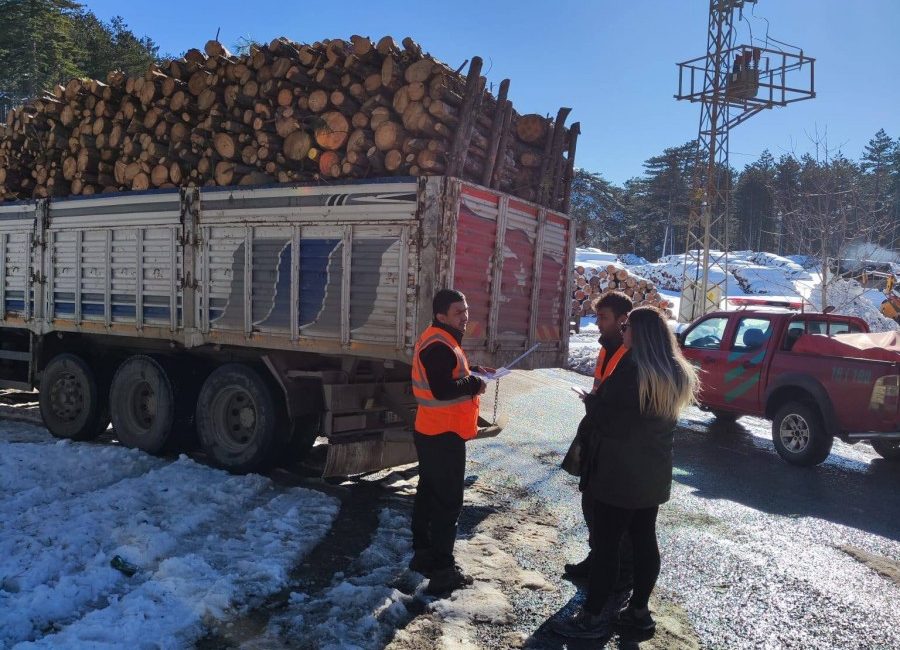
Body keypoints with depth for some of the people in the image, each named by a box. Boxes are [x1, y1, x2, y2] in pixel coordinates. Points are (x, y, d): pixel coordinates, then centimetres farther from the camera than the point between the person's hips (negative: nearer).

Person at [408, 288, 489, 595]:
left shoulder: (439, 340, 13)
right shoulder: (439, 346, -22)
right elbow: (442, 389, -31)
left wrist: (472, 371, 8)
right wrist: (474, 384, -17)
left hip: (432, 432, 11)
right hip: (444, 435, -11)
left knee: (429, 493, 18)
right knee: (448, 501, -4)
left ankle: (423, 553, 31)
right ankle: (442, 570, 2)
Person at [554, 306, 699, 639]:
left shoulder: (630, 369, -20)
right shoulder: (675, 374, 6)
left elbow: (603, 417, -16)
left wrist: (590, 401, 5)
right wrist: (600, 400, 17)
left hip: (620, 472, -8)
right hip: (654, 472, 8)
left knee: (606, 543, 0)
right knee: (644, 540, 14)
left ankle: (592, 617, 8)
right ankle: (639, 611, 24)